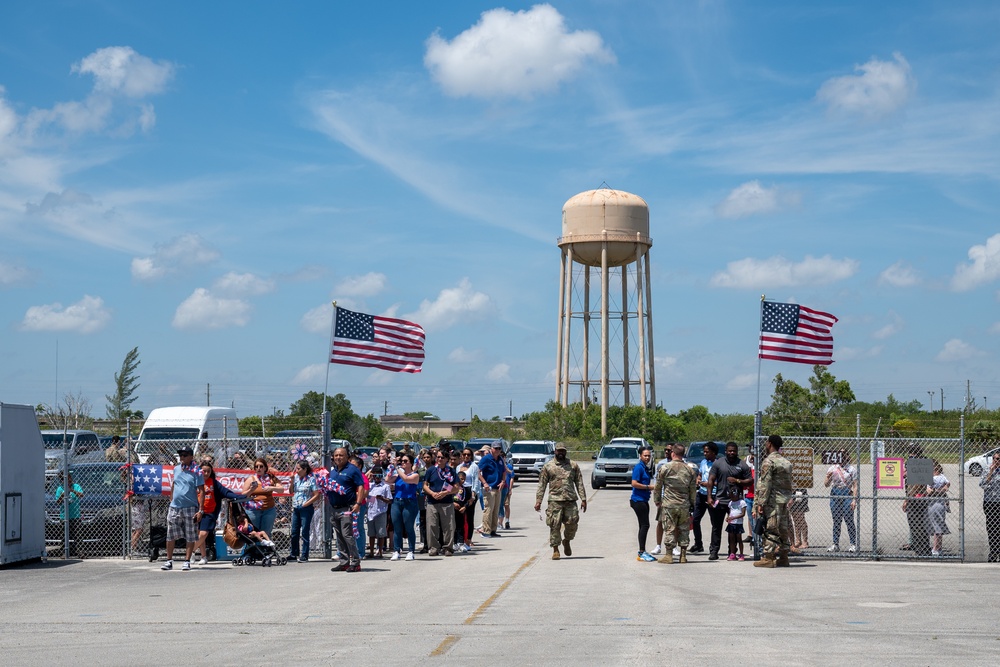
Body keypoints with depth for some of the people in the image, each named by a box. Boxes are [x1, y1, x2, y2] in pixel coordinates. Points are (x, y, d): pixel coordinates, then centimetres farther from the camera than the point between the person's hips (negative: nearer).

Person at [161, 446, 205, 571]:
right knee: (170, 536, 5)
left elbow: (201, 491, -8)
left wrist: (200, 510, -14)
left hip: (190, 509, -4)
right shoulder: (176, 469, 9)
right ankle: (169, 561, 13)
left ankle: (187, 561, 9)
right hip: (174, 508, 4)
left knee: (190, 537, 1)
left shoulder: (196, 471, -6)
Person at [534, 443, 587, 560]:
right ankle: (555, 550, 6)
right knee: (555, 526, -4)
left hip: (570, 500, 1)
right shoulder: (548, 466, 7)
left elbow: (579, 483, 10)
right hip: (555, 501, -1)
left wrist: (583, 499, 3)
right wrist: (538, 501, 0)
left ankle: (566, 541, 27)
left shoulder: (573, 465, 11)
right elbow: (542, 485, 7)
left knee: (572, 524, -1)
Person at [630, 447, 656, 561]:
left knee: (644, 526, 11)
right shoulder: (638, 467, -12)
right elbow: (634, 483, -20)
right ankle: (641, 553, -12)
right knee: (644, 525, -12)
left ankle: (642, 552, 16)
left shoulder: (646, 468, 16)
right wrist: (649, 487, -16)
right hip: (638, 500, -10)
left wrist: (651, 487, 8)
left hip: (643, 500, 10)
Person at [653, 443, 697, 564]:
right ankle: (683, 555, 12)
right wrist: (692, 504, 19)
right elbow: (693, 490, 9)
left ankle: (668, 555, 0)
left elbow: (657, 487, 1)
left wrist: (657, 501, 13)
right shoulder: (689, 470, 5)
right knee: (683, 529, 9)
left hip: (669, 505, -3)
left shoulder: (665, 468, -4)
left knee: (669, 529, 0)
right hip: (684, 505, 3)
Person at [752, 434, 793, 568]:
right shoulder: (787, 462, 16)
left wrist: (761, 504, -14)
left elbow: (765, 484, -14)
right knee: (783, 529, 10)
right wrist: (788, 500, 19)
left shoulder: (768, 461, -10)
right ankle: (783, 557, 13)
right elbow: (789, 483, 17)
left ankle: (768, 558, -7)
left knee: (770, 529, -6)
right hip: (785, 500, 8)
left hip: (773, 500, -8)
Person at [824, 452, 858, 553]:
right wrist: (828, 476, -9)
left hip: (847, 495, -3)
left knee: (849, 520, -7)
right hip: (834, 495, 3)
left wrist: (854, 499, -9)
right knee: (836, 521, 5)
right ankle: (835, 544, 10)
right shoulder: (832, 468, 13)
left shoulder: (852, 469, 4)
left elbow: (855, 486, 0)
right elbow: (826, 484, 12)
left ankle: (853, 544, -3)